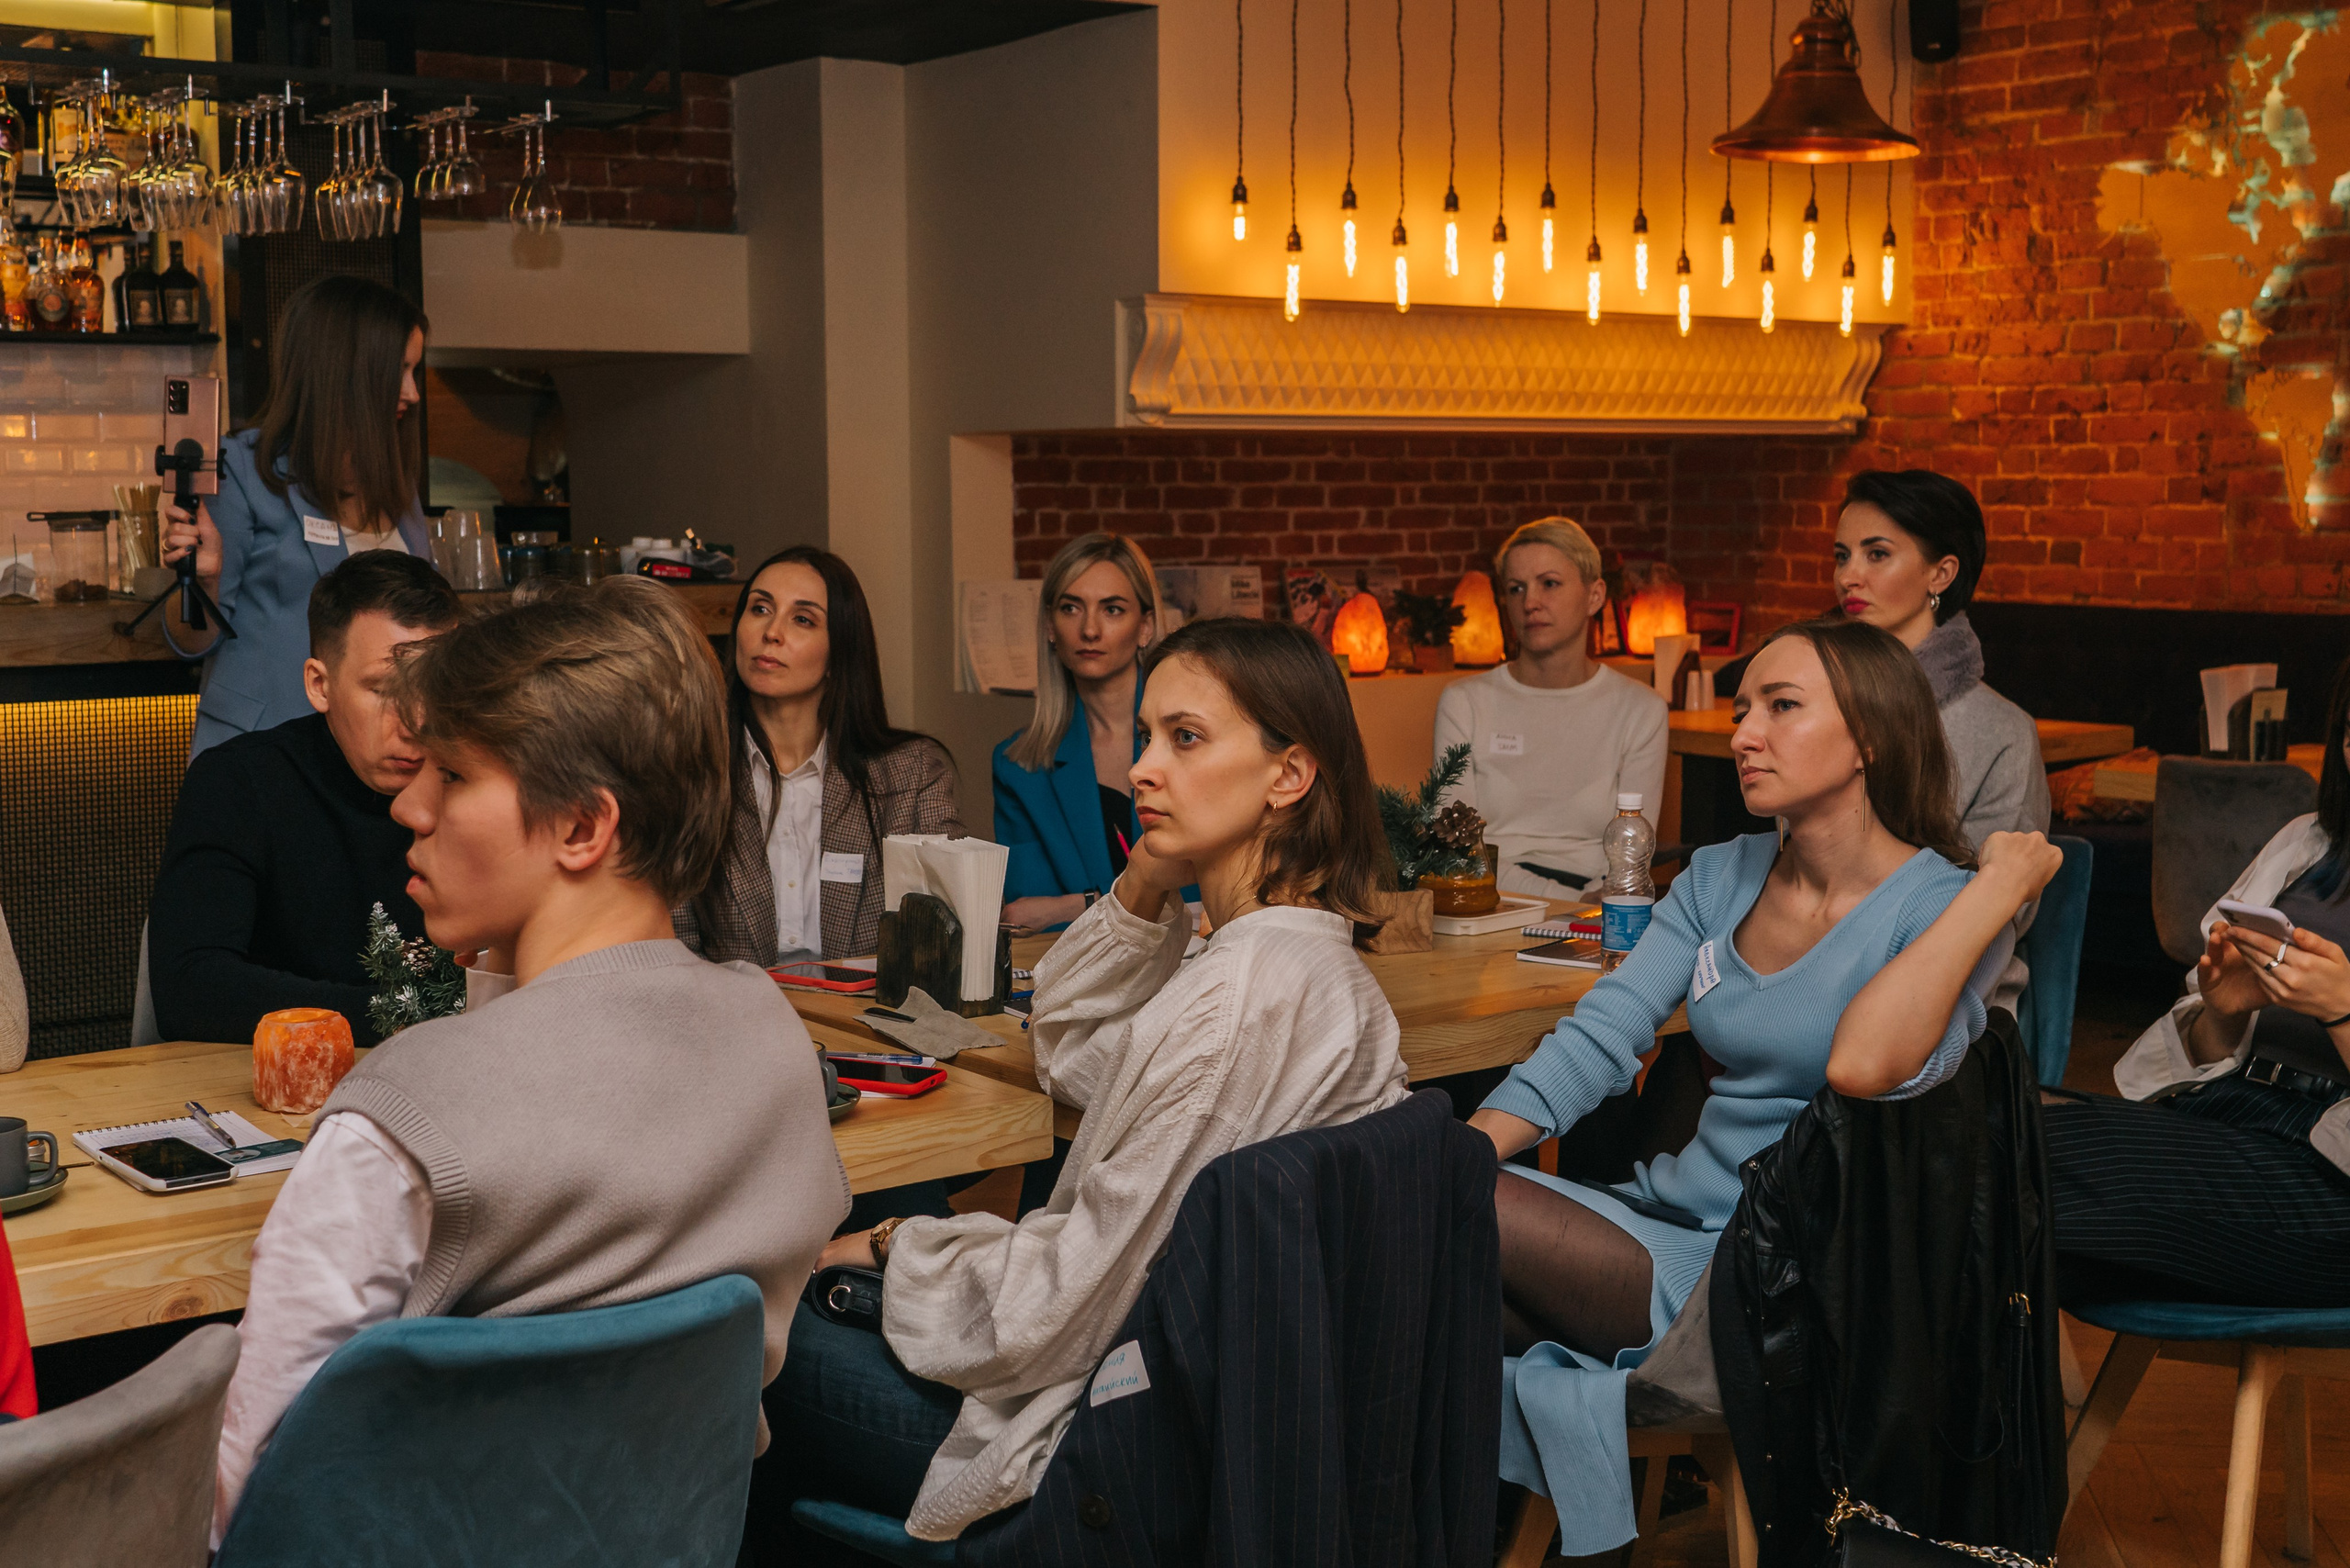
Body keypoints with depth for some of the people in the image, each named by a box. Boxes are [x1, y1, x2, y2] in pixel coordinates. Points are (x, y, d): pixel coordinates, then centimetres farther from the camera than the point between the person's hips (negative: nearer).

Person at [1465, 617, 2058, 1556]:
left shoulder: (1940, 906, -10)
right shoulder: (1719, 879, 9)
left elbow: (1862, 1064, -31)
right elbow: (1596, 1039, 1)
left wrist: (2000, 884, -24)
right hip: (1671, 1217, 6)